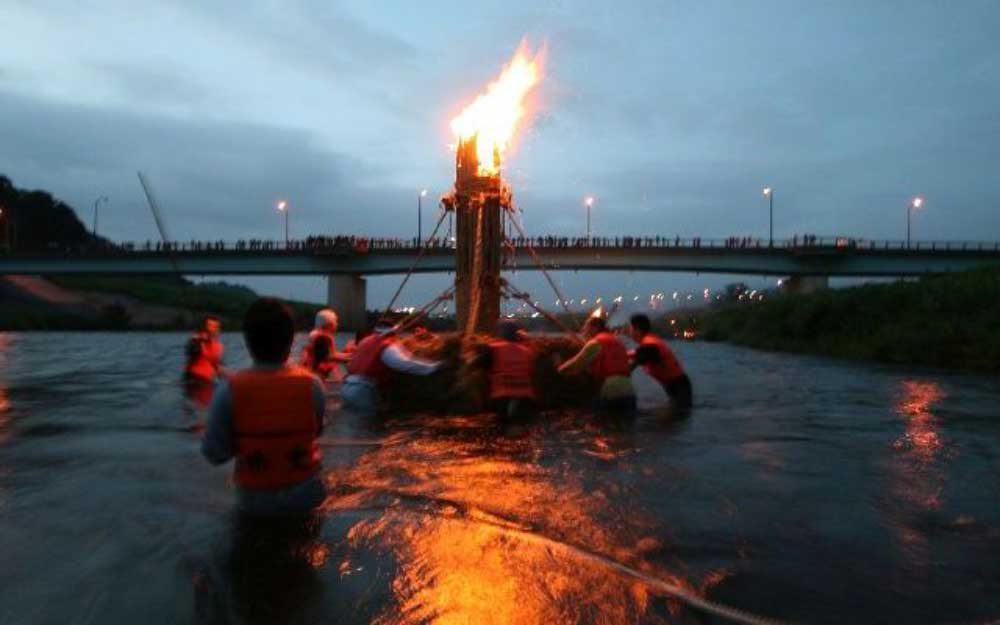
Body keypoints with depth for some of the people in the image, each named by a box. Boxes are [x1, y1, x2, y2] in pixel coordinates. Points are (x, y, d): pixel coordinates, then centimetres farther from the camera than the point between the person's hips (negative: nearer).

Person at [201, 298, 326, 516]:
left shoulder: (230, 390, -19)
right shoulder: (312, 384, -15)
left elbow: (215, 454, -12)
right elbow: (316, 432, 0)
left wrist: (245, 443, 4)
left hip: (254, 500, 0)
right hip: (305, 494, 0)